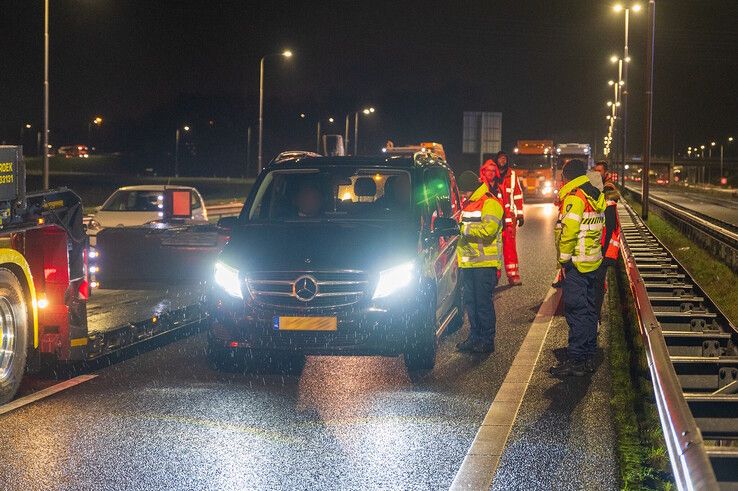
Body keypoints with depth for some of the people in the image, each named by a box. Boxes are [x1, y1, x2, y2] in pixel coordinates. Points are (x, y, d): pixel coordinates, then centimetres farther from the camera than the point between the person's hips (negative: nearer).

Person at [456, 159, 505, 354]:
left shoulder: (491, 204, -10)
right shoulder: (469, 204, 20)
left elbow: (488, 229, -24)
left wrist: (463, 228, -21)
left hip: (485, 263, -9)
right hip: (468, 262, 9)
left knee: (484, 303, -6)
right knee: (470, 301, 12)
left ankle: (487, 341, -1)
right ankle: (475, 338, 20)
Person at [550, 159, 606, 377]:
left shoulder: (574, 198, -15)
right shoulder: (596, 197, 14)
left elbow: (568, 230, -20)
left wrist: (564, 259, -15)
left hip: (576, 264, -9)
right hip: (593, 261, 9)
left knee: (576, 311, -7)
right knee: (589, 309, 14)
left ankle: (576, 360, -6)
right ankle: (589, 356, 19)